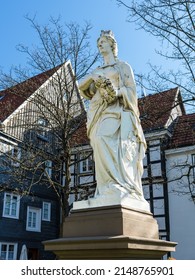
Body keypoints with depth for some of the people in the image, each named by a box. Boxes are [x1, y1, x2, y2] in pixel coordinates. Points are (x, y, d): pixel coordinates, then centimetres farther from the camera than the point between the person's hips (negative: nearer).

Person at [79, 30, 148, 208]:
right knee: (103, 145, -15)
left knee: (114, 145, -28)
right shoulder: (97, 70, 30)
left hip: (117, 111, -4)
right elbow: (83, 87, 16)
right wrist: (92, 77, -5)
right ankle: (111, 190, -22)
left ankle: (121, 191, -36)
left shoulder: (123, 66, 18)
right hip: (100, 112, 5)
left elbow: (132, 89, 5)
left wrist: (117, 92, -17)